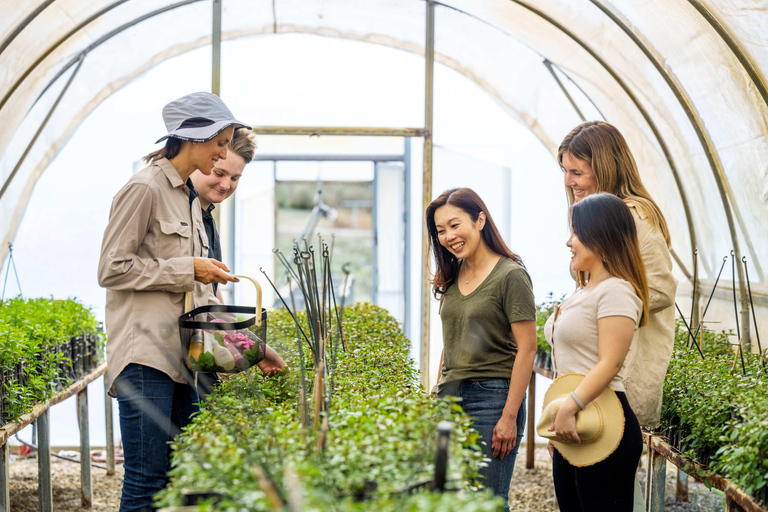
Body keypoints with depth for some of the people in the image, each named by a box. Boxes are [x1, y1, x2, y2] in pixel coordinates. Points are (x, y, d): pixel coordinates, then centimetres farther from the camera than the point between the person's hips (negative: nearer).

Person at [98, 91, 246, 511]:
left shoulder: (190, 198, 19)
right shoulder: (145, 188, -8)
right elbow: (112, 269, -12)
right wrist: (188, 269, -11)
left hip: (181, 354, 9)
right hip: (145, 357, -9)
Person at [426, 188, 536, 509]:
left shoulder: (510, 275, -9)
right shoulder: (451, 278, 12)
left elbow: (527, 349, -12)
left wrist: (510, 417, -16)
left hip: (492, 397, -7)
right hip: (450, 397, 7)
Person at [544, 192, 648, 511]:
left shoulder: (616, 291, -11)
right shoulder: (582, 293, 19)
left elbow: (609, 364, -19)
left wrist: (570, 408, -25)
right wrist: (557, 421, 20)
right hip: (570, 427, 10)